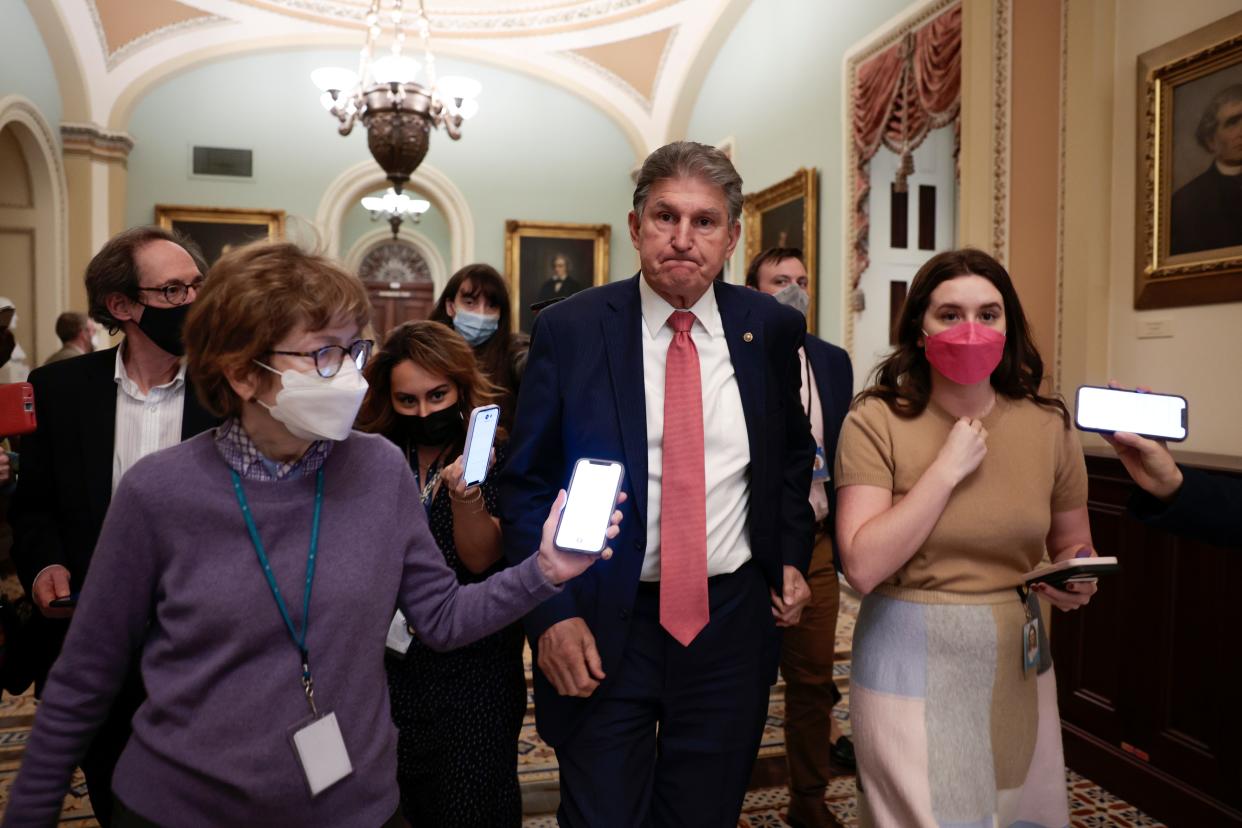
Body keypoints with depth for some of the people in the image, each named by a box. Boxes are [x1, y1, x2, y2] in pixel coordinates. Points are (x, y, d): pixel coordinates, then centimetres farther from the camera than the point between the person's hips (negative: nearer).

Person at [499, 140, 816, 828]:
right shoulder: (569, 329, -7)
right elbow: (525, 483, -4)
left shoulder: (772, 329, 0)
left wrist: (792, 555, 5)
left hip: (732, 621, 3)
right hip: (603, 629, -2)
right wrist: (551, 615, -12)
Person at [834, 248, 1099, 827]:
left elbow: (1073, 545, 10)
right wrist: (947, 469, -22)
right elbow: (864, 566, -21)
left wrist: (1077, 580, -12)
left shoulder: (1049, 425, -2)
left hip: (1017, 662, 4)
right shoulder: (876, 421, -13)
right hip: (912, 664, -4)